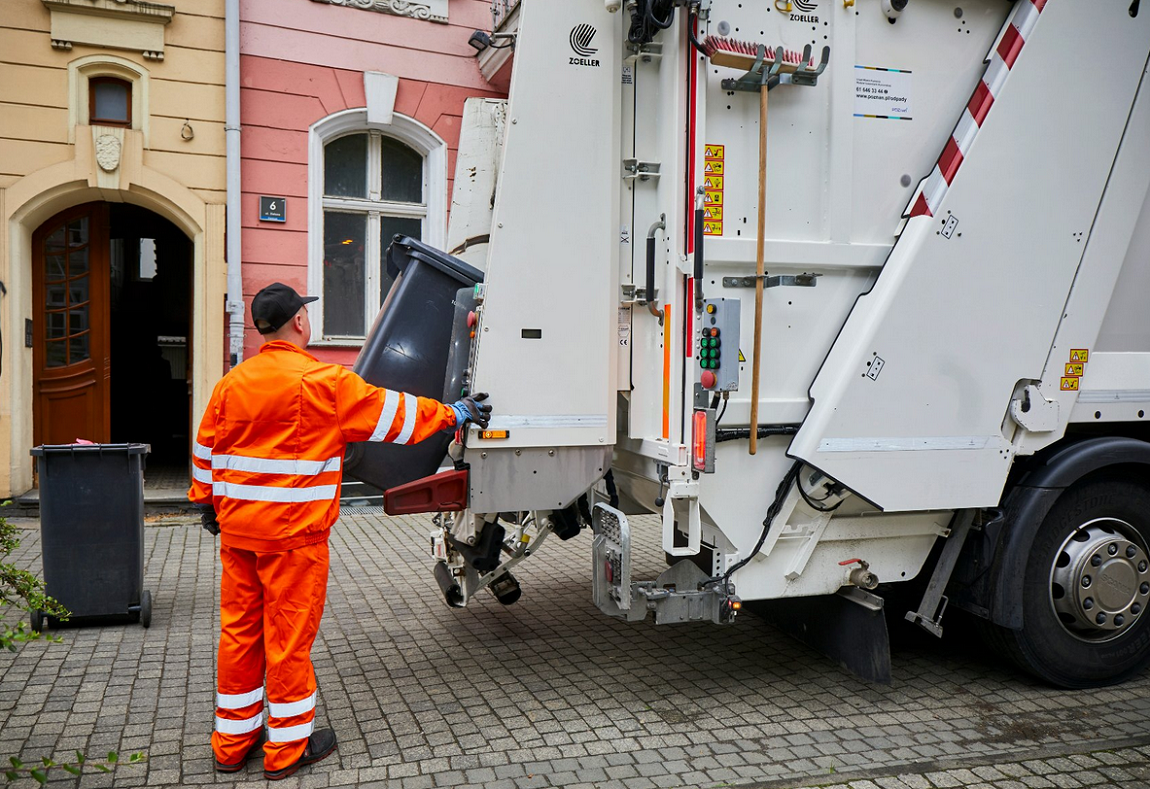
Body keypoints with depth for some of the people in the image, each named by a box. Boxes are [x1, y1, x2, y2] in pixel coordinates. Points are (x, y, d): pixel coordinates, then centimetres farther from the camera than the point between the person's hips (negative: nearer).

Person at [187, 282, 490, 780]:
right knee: (290, 633, 4)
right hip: (293, 532, -6)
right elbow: (393, 415, -6)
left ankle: (233, 741, 28)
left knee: (239, 629, 14)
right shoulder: (325, 383, -12)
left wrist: (207, 504, 27)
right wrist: (455, 414, 6)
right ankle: (287, 748, 17)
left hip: (236, 530, 7)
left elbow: (206, 449, 13)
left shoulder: (231, 383, 6)